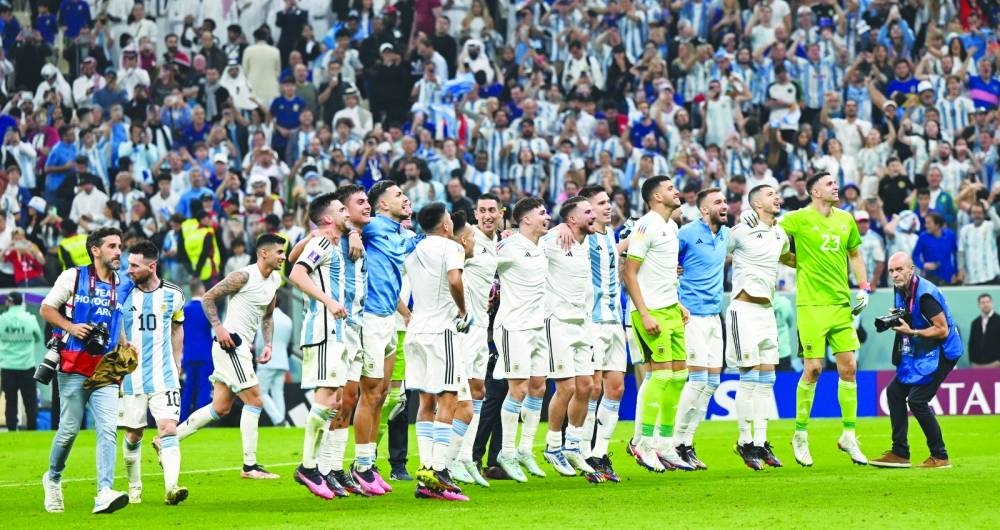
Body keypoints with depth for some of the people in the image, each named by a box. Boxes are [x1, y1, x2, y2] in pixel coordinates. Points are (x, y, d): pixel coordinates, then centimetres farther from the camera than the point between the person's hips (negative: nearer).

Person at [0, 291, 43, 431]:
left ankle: (12, 430, 2)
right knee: (30, 401, 6)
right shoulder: (30, 319, -4)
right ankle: (32, 429, 4)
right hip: (27, 366, 0)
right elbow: (39, 339, 9)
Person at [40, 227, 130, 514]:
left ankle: (104, 493, -20)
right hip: (74, 369, -4)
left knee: (108, 431, -12)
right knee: (69, 429, 0)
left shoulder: (120, 286, 14)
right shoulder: (73, 277, 0)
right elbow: (46, 309, 3)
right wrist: (70, 326, -12)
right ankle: (53, 478, 26)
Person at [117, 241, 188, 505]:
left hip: (164, 376, 0)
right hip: (131, 376, 0)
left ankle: (171, 488, -22)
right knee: (133, 434, 5)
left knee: (168, 429, -14)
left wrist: (177, 363, 14)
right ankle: (134, 489, 22)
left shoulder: (172, 294, 1)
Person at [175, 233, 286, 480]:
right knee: (254, 401, -9)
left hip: (242, 347, 9)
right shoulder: (244, 276, -14)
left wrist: (268, 344, 12)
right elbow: (208, 297, -11)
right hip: (230, 344, -9)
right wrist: (218, 327, -22)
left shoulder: (275, 280, 13)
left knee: (220, 408, 10)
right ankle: (249, 465, -4)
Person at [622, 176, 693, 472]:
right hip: (651, 311, -9)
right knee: (661, 373, -13)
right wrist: (644, 314, -19)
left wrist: (678, 305, 18)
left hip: (670, 310, 9)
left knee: (679, 374, 7)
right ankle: (644, 443, -5)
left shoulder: (671, 226, 15)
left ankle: (665, 445, 13)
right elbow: (629, 273, -15)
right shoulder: (646, 226, -12)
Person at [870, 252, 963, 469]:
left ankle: (940, 457, -6)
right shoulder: (901, 289, 5)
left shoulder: (925, 294, -24)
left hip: (940, 352, -10)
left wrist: (911, 332, -24)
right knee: (894, 391, 9)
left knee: (917, 400, -15)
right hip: (920, 352, 10)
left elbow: (942, 330, -24)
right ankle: (900, 453, 14)